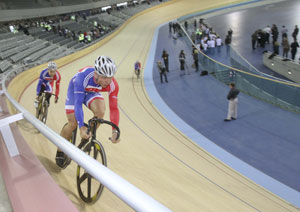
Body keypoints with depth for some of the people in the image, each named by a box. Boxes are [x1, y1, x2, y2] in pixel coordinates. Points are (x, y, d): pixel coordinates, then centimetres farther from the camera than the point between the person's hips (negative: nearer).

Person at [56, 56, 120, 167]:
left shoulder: (113, 85, -32)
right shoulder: (83, 77, -42)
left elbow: (113, 108, -25)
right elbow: (78, 103, -42)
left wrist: (115, 131, -31)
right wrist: (82, 127, -50)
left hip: (92, 92, 2)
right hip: (75, 90, -2)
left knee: (100, 111, -28)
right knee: (73, 123, -10)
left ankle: (87, 139, -2)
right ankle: (60, 150, 15)